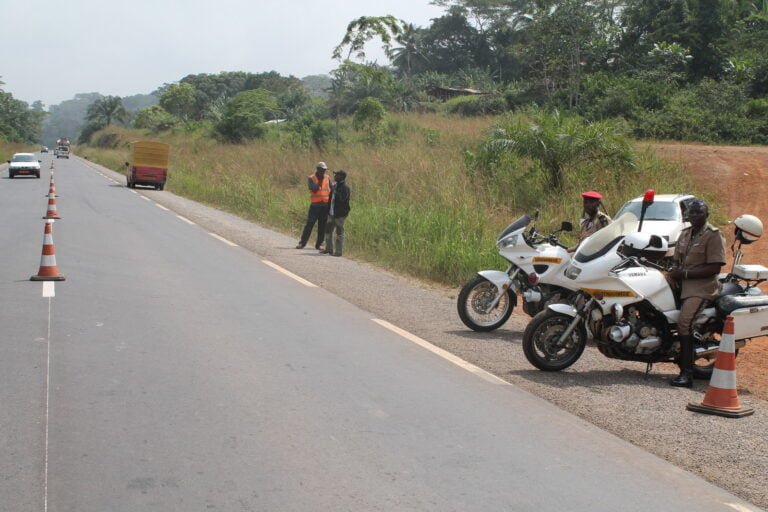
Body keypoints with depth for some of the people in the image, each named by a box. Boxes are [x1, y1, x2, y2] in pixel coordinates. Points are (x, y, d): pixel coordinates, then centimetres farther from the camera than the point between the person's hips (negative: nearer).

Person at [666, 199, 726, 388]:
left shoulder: (713, 235, -7)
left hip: (701, 287, -9)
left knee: (684, 323, -24)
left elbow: (714, 268, -15)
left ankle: (687, 373, -24)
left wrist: (685, 273, -18)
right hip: (683, 285, 9)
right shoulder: (685, 234, 18)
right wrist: (675, 271, -3)